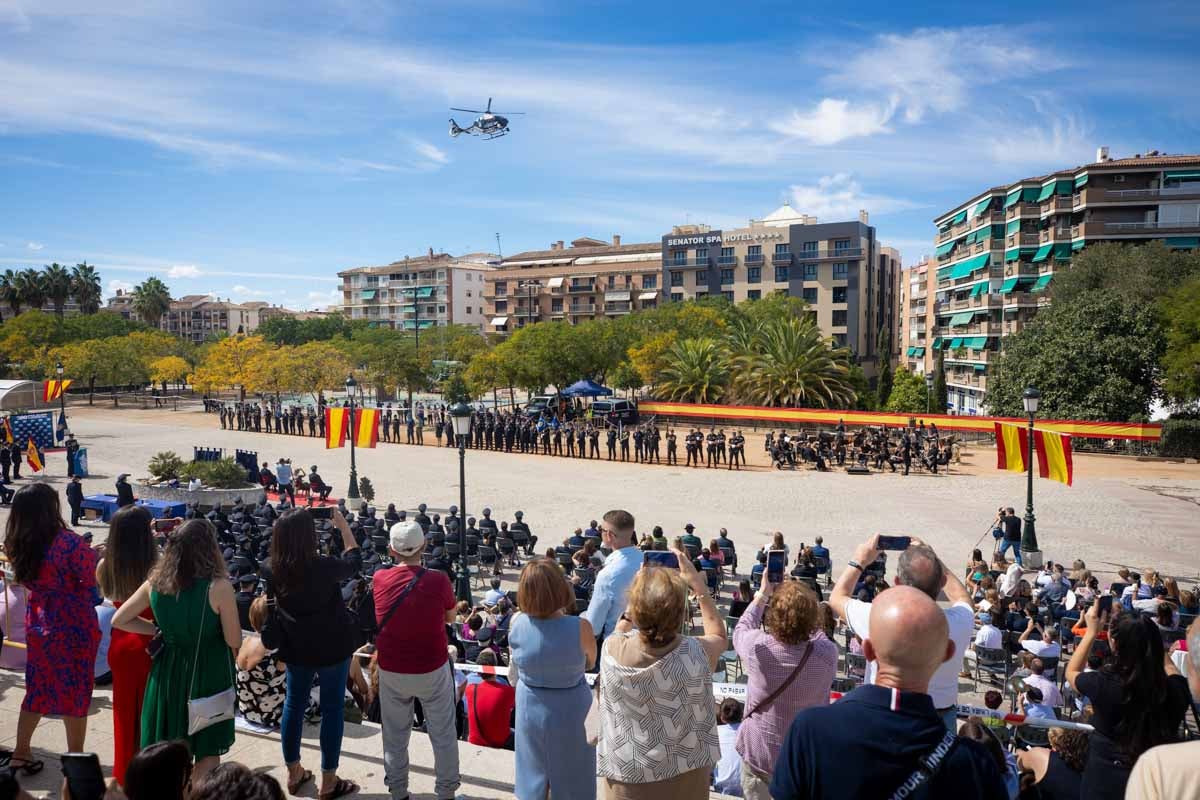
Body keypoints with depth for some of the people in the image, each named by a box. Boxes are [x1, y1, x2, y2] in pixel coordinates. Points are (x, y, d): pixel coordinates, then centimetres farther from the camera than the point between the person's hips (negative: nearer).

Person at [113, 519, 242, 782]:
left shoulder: (155, 583, -6)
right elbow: (234, 641, -14)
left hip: (168, 669, 5)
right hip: (208, 672, -4)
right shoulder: (218, 587, -21)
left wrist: (161, 631, 8)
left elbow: (119, 620, 7)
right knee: (208, 750, 11)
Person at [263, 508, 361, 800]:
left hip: (296, 647, 5)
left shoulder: (272, 571, -12)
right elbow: (354, 561, -5)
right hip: (332, 646, -4)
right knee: (332, 708, 8)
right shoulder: (325, 567, -24)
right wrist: (343, 525, 1)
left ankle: (294, 773, 33)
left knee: (294, 704, 20)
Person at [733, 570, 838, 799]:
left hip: (759, 755, -1)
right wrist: (801, 605, 1)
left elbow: (742, 627, -3)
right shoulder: (827, 653, -26)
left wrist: (763, 594, 3)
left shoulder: (757, 647, -27)